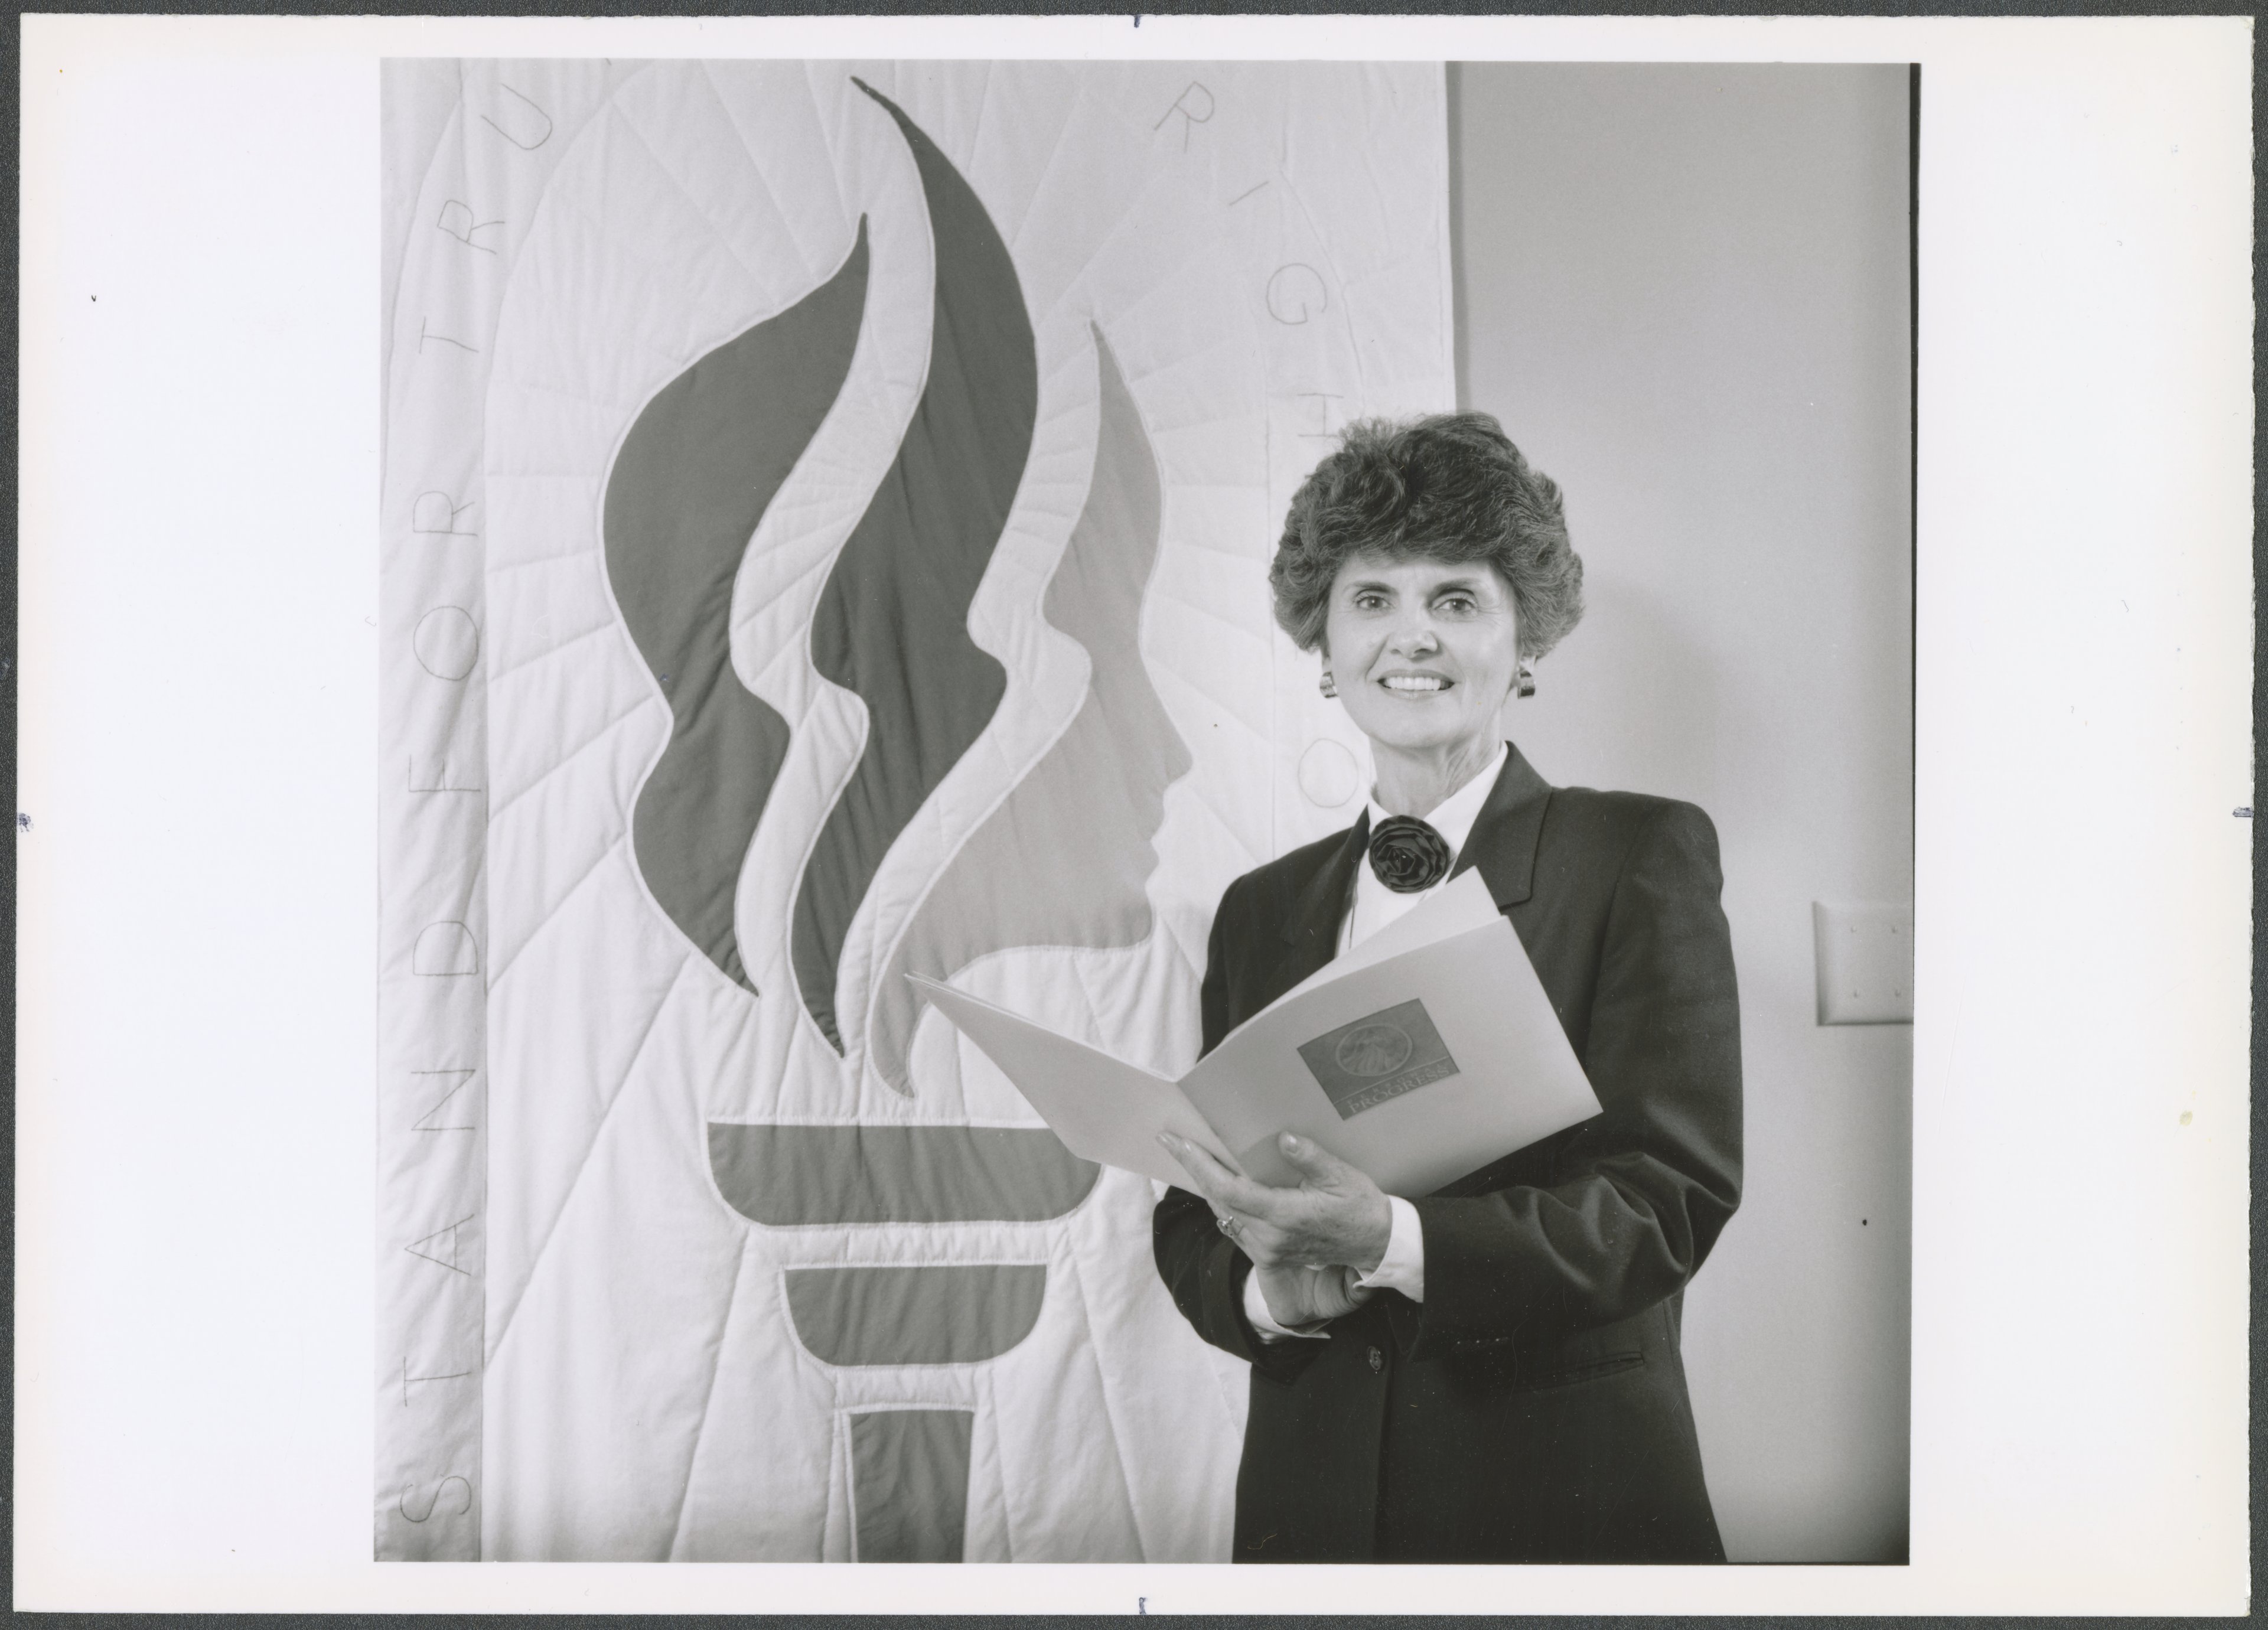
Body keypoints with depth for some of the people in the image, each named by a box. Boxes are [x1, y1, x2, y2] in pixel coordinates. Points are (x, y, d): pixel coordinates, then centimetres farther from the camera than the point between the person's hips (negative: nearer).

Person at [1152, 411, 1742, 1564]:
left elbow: (1674, 1193, -13)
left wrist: (1390, 1241, -25)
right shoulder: (1261, 909, 7)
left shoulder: (1643, 854, -5)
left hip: (1569, 1495, -3)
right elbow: (1191, 1222, 8)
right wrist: (1268, 1292, -14)